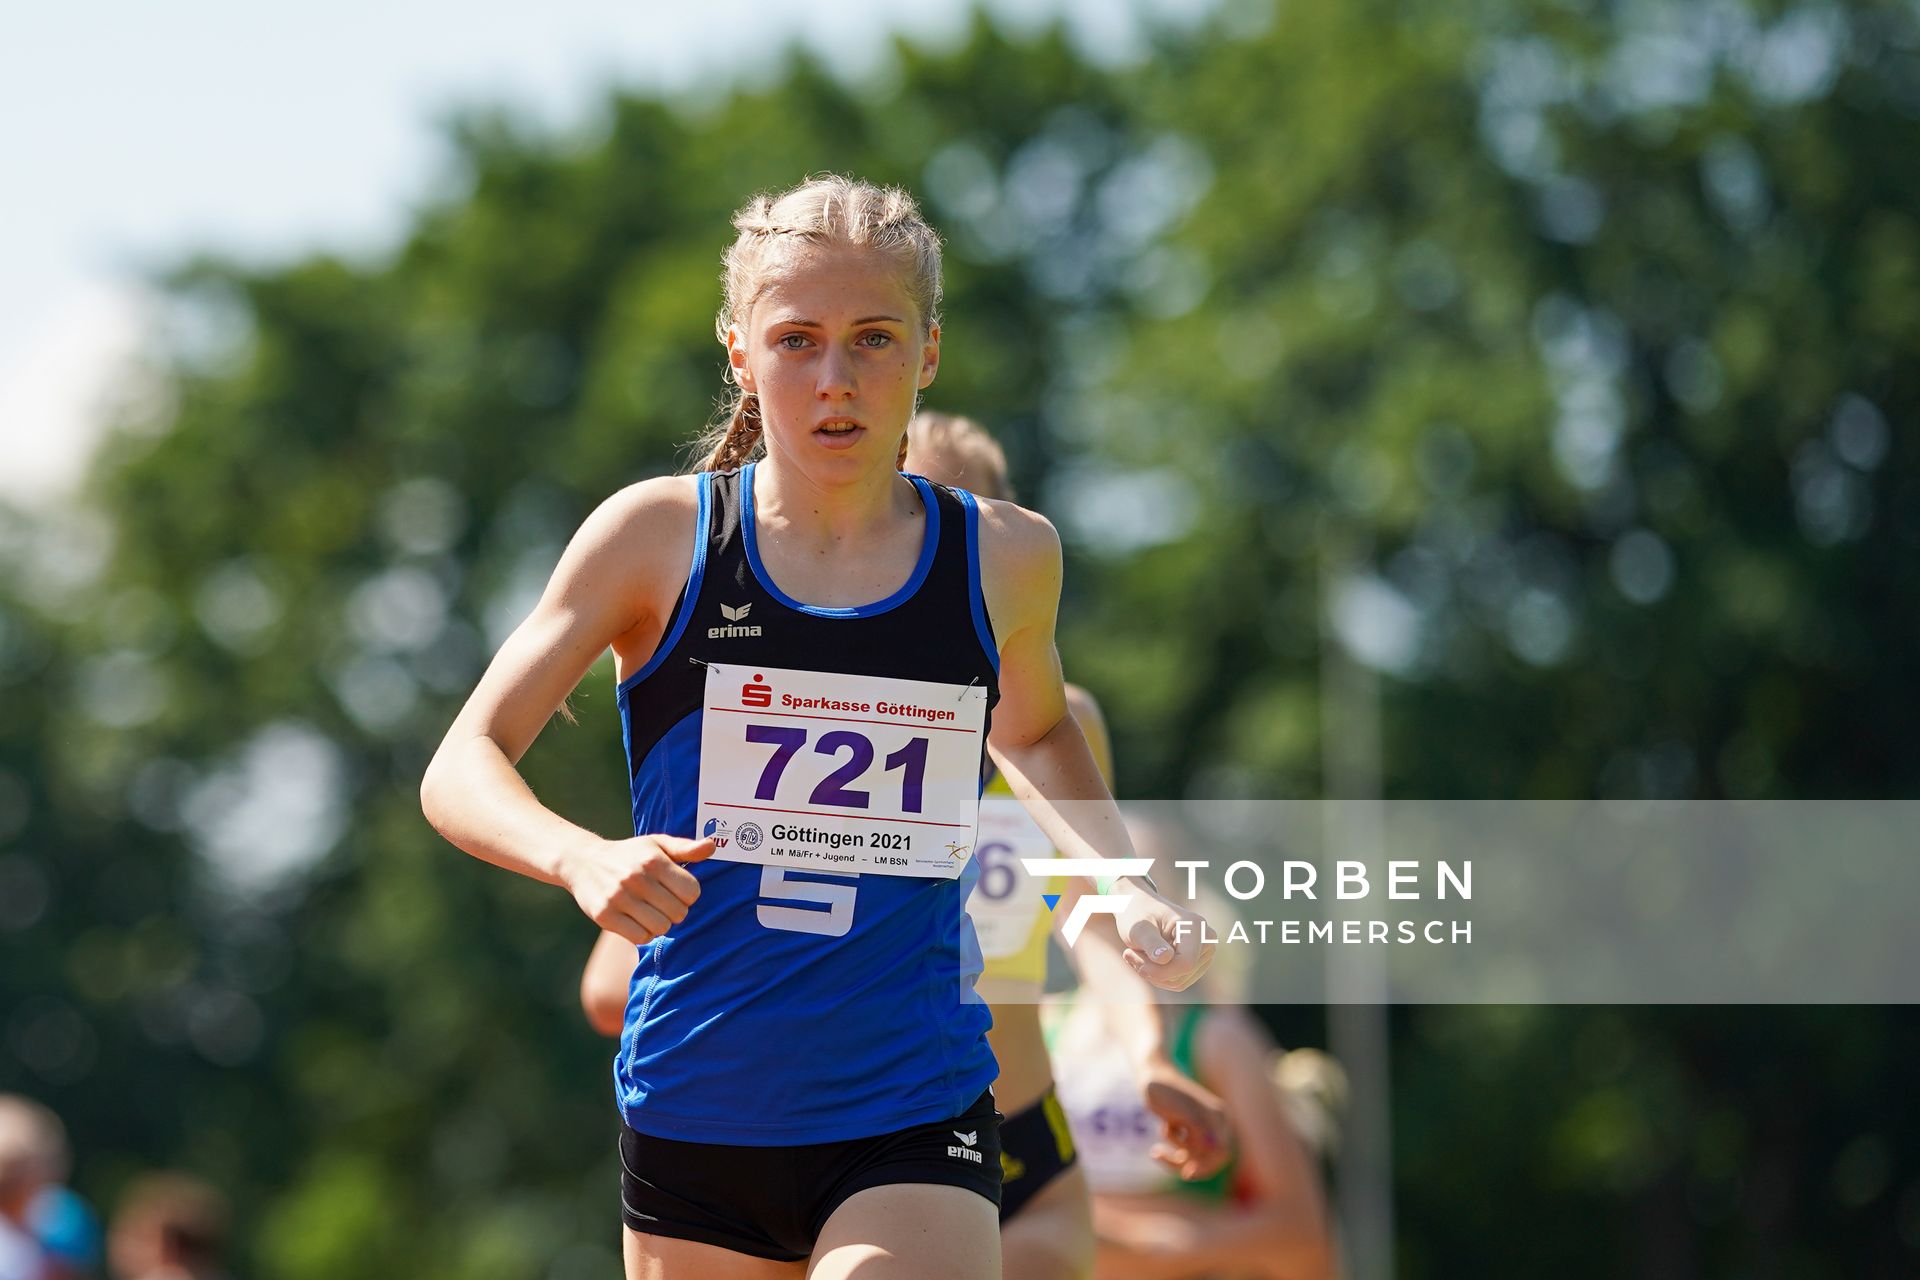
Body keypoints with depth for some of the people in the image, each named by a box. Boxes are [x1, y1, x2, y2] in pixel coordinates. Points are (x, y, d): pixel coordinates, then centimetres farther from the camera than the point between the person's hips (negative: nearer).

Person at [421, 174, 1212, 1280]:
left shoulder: (1006, 558, 3)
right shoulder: (660, 537, -3)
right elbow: (462, 769, -3)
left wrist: (1129, 891, 8)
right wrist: (580, 857, -24)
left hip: (916, 1130, -1)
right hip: (694, 1127, 1)